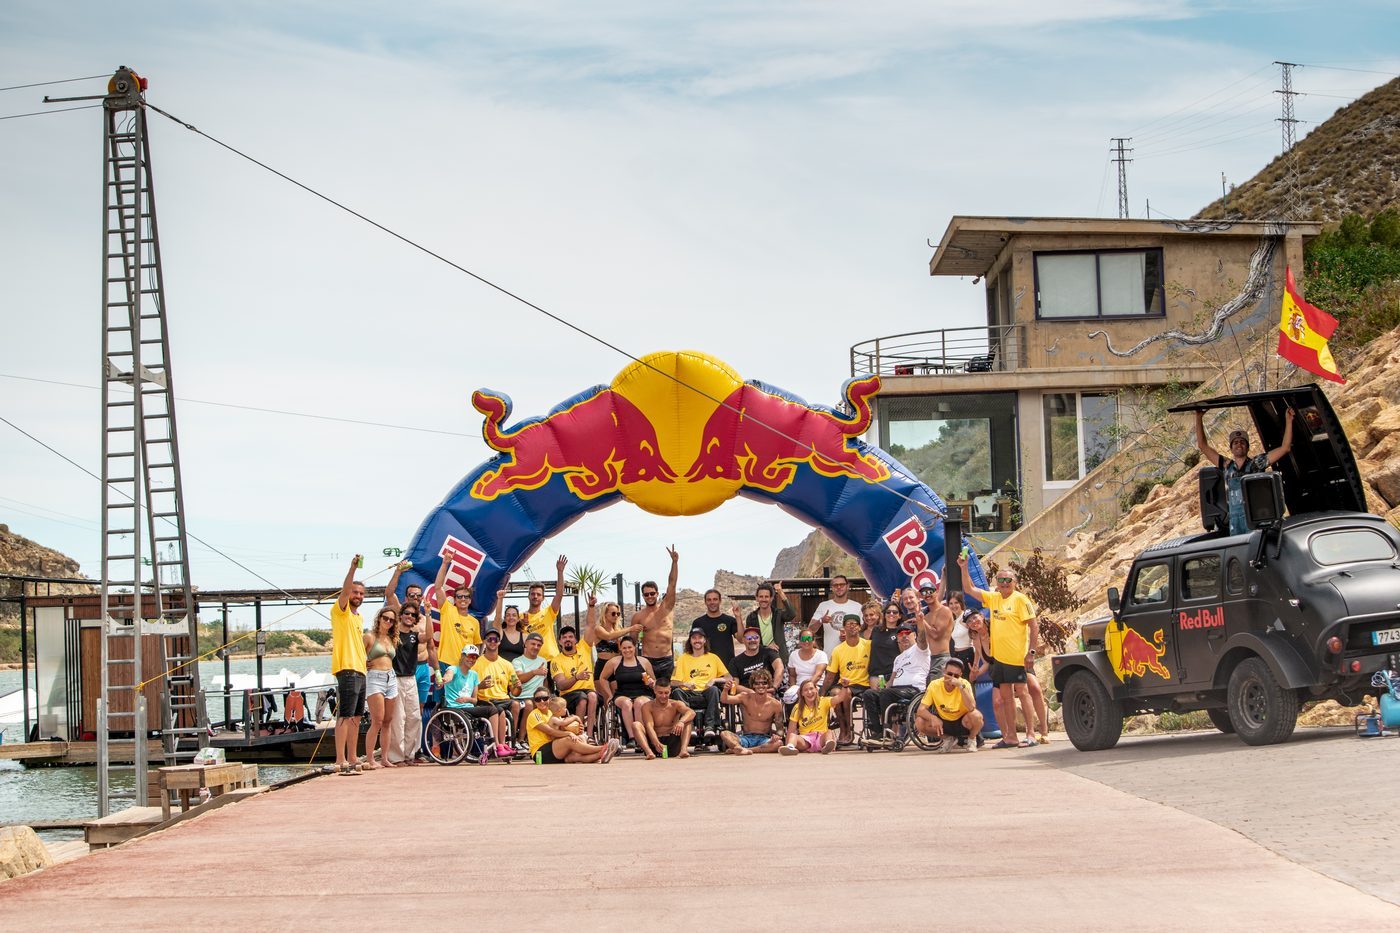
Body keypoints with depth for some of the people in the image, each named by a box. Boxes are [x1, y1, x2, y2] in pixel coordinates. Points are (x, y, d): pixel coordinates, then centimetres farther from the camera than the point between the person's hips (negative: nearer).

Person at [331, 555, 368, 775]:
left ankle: (352, 759, 17)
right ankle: (340, 761, -16)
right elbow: (344, 589, -20)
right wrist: (353, 568, -32)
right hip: (347, 670, -9)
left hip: (360, 672, 9)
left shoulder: (359, 617, 21)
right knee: (345, 716, -13)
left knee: (355, 717, 11)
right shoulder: (341, 611, -3)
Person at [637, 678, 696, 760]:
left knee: (688, 721, -15)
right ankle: (649, 752, -45)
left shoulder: (676, 705, 3)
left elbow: (691, 712, -17)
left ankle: (684, 749, -38)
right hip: (654, 743, 0)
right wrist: (656, 743, -36)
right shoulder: (647, 707, 0)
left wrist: (681, 721, -41)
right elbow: (649, 726, -16)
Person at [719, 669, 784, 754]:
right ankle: (741, 748, -53)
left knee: (779, 743, -34)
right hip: (746, 738, 1)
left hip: (764, 739, -1)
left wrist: (776, 736, -19)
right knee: (724, 734, -25)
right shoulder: (746, 698, -1)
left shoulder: (775, 705, -2)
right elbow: (724, 700, -11)